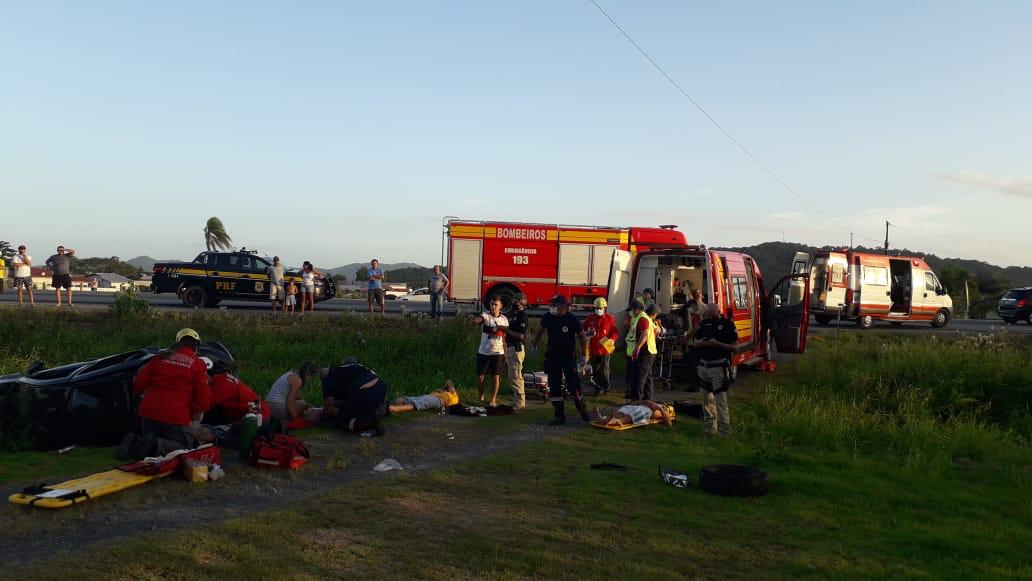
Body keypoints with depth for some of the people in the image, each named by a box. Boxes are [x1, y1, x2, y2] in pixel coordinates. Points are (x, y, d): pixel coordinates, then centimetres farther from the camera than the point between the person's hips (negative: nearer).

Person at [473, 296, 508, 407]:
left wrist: (505, 353, 8)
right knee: (480, 377, 4)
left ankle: (493, 399, 15)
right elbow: (478, 320, -30)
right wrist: (476, 319, -54)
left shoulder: (504, 319, 3)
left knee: (496, 377, 3)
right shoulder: (485, 316, -5)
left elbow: (504, 337, 9)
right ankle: (481, 398, 21)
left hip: (498, 353, 1)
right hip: (483, 352, -1)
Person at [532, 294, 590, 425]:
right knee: (554, 387, 4)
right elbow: (541, 330, 18)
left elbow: (582, 337, -5)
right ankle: (559, 415, 12)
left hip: (569, 356, -4)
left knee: (573, 385, -6)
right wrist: (535, 345, 20)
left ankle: (583, 411, 12)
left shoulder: (572, 319, -13)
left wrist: (584, 356, -5)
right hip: (552, 356, 4)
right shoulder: (548, 317, -2)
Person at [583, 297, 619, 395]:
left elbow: (615, 332, 0)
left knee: (604, 369, -2)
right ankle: (597, 388, 20)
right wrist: (586, 333, -6)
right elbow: (583, 329, 15)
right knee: (595, 370, 8)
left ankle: (606, 387, 14)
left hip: (605, 348, -3)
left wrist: (611, 340, -17)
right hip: (593, 349, 3)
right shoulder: (590, 318, 5)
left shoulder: (609, 318, -1)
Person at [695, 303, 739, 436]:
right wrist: (705, 343, -9)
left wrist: (718, 344, -19)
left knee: (720, 399, -10)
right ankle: (710, 428, 18)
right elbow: (696, 343, 12)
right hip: (704, 365, 6)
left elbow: (734, 346, -7)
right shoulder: (704, 323, 12)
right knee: (707, 399, 10)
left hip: (719, 367, -6)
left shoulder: (728, 325, -4)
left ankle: (725, 429, -5)